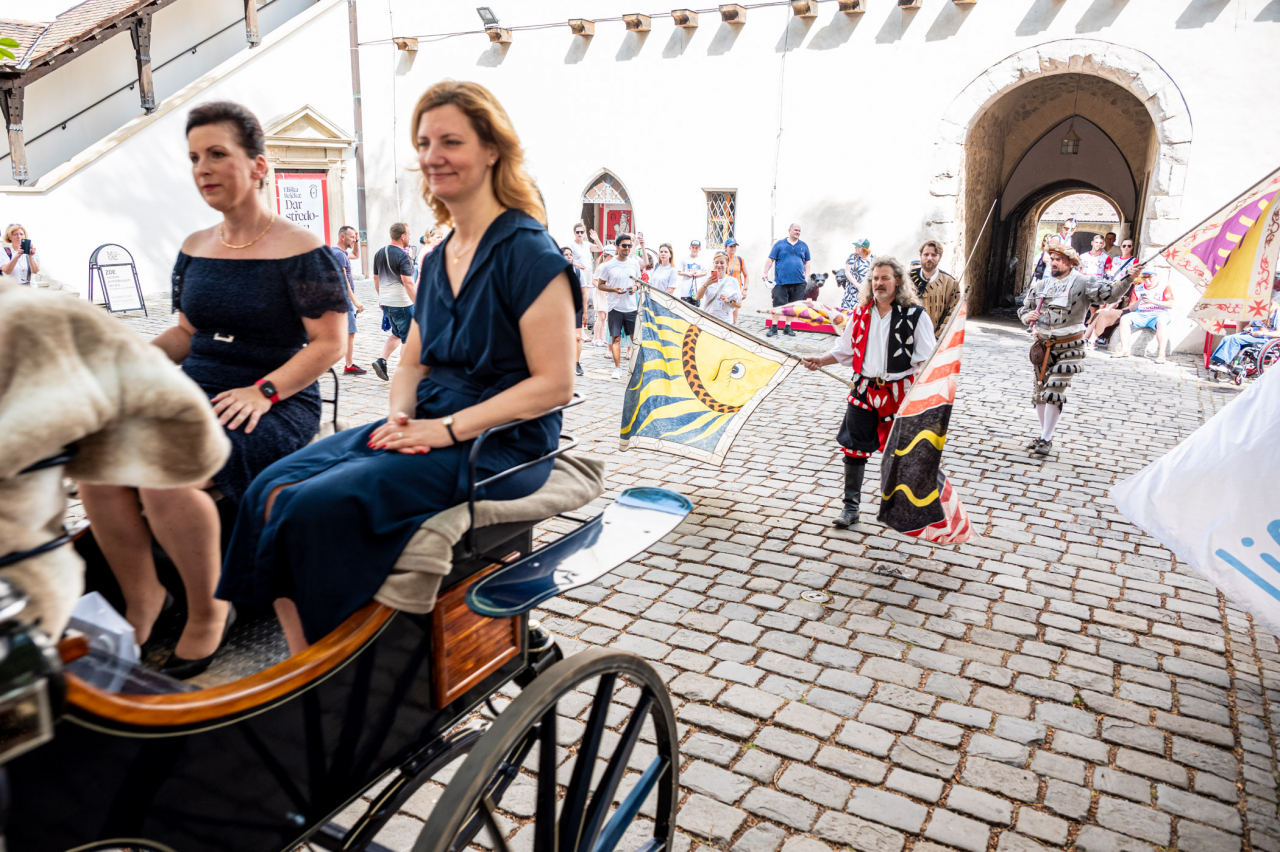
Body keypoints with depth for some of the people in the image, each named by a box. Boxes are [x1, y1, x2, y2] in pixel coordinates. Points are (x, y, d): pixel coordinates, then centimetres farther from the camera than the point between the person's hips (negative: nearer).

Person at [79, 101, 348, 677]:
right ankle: (140, 596, -1)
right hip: (193, 392, 6)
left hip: (277, 408, -6)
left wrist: (263, 391, -19)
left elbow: (329, 342, -9)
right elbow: (187, 332, 22)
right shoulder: (194, 249, 15)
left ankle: (208, 611, -8)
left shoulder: (298, 250, -6)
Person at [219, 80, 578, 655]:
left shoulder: (529, 252, -11)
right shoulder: (437, 261, 16)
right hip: (425, 430, 8)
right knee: (273, 490, -9)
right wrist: (401, 415, -3)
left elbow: (554, 384, -15)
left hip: (498, 446, -8)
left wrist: (447, 429, -17)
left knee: (321, 506, -23)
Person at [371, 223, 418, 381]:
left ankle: (382, 361, 7)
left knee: (396, 334, 22)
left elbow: (376, 279, 17)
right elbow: (408, 283, -23)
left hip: (386, 302, 8)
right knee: (408, 338, 5)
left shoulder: (379, 254, 8)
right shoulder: (403, 256, -17)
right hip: (401, 303, -8)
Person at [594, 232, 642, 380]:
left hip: (631, 306, 2)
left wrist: (636, 287, -5)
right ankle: (617, 368, 8)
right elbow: (600, 285, 1)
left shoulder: (634, 264, 7)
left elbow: (639, 281, 18)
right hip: (615, 307, -2)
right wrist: (614, 289, -15)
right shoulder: (608, 265, -3)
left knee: (635, 337, 4)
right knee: (616, 337, 0)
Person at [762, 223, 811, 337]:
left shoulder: (803, 246, 12)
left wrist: (806, 277, 8)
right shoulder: (779, 244, 4)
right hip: (781, 281, -3)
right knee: (778, 305, -5)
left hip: (798, 283, 3)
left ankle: (787, 327, 16)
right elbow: (771, 259, 4)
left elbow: (807, 262, 17)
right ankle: (774, 328, -1)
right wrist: (765, 273, -4)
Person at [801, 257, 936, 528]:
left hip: (899, 393, -3)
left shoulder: (915, 314, -6)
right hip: (864, 391, 3)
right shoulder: (862, 313, 6)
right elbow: (845, 350, 14)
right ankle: (851, 507, 14)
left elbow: (927, 359, -8)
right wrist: (820, 361, -1)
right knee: (854, 448, 3)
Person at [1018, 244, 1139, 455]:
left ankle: (1046, 439, 4)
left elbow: (1110, 293, -15)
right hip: (1042, 346, 5)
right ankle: (1044, 433, 27)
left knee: (1054, 393, -7)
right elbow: (1023, 308, 14)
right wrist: (1028, 316, -9)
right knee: (1039, 392, 10)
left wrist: (1128, 278, -31)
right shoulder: (1040, 285, 7)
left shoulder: (1083, 283, -6)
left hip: (1068, 348, -5)